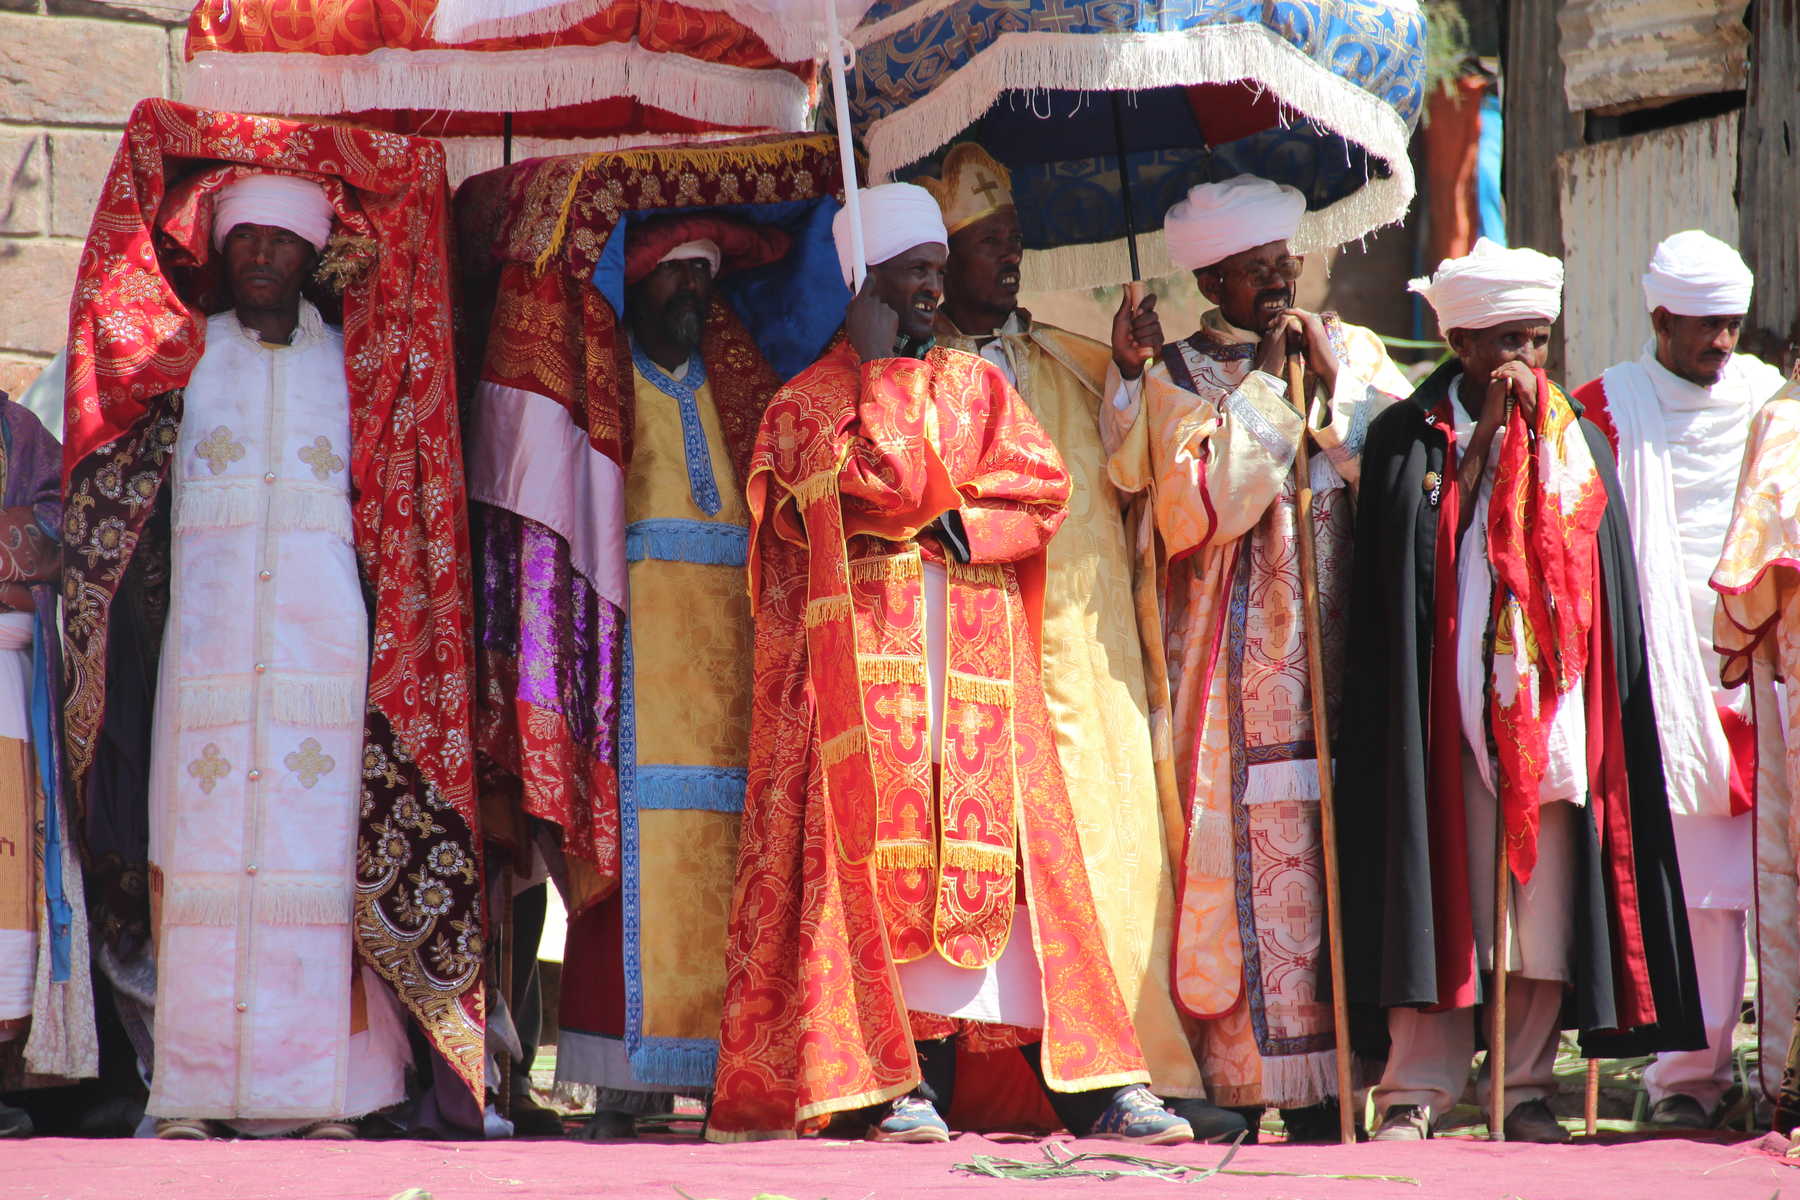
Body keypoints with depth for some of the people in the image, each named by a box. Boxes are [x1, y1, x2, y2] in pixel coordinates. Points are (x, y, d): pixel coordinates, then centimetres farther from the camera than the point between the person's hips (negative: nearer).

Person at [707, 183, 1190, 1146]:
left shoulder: (976, 383, 17)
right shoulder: (807, 402, 3)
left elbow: (1044, 490, 5)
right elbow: (888, 487, -13)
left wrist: (943, 519, -8)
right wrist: (884, 373, -7)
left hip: (976, 657, 3)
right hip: (867, 656, -3)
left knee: (1005, 848, -2)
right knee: (886, 853, -9)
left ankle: (1094, 1085, -6)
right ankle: (907, 1088, -9)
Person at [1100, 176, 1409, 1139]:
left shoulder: (1353, 352, 13)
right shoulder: (1179, 376, 4)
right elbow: (1199, 507, -10)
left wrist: (1330, 389, -5)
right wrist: (1265, 388, -8)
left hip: (1348, 648, 3)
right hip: (1242, 658, -3)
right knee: (1256, 859, -8)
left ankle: (1345, 1069, 2)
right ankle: (1260, 1075, -4)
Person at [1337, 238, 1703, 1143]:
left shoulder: (1577, 441, 13)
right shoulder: (1408, 437, 5)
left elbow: (1601, 578, 15)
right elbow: (1421, 548, -10)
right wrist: (1485, 435, -10)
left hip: (1551, 695, 3)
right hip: (1448, 702, -2)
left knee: (1546, 893, -1)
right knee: (1442, 889, -7)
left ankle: (1526, 1086, 5)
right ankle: (1419, 1087, -4)